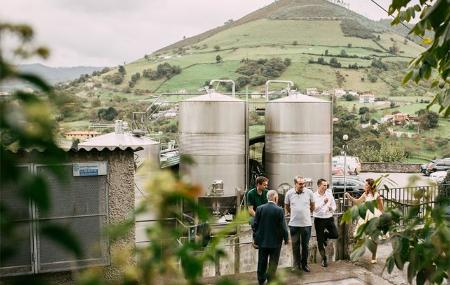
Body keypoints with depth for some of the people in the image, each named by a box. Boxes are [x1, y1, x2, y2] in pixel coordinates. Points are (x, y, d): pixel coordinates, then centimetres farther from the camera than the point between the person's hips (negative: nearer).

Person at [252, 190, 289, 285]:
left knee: (262, 262, 15)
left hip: (262, 240, 4)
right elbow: (283, 226, -12)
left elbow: (255, 225, -2)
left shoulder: (259, 208, -5)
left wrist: (255, 238, 9)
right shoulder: (279, 210, -15)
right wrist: (286, 238, 2)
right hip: (275, 241, -3)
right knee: (273, 262, 8)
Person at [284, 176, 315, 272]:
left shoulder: (309, 192, -5)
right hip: (294, 224, 0)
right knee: (295, 245, 8)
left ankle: (304, 264, 24)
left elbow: (312, 206, 11)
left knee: (305, 245, 10)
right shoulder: (289, 193, -4)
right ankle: (296, 265, 20)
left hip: (306, 223, 0)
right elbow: (286, 206, 11)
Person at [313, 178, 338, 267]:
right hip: (319, 219, -3)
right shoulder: (314, 196, -8)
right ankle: (324, 259, 18)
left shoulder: (329, 194, 2)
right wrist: (323, 202, -28)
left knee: (335, 235, -10)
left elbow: (334, 206, 9)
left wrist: (331, 208, -14)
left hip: (329, 218, 3)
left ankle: (325, 235, 24)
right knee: (320, 241, 4)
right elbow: (314, 208, -17)